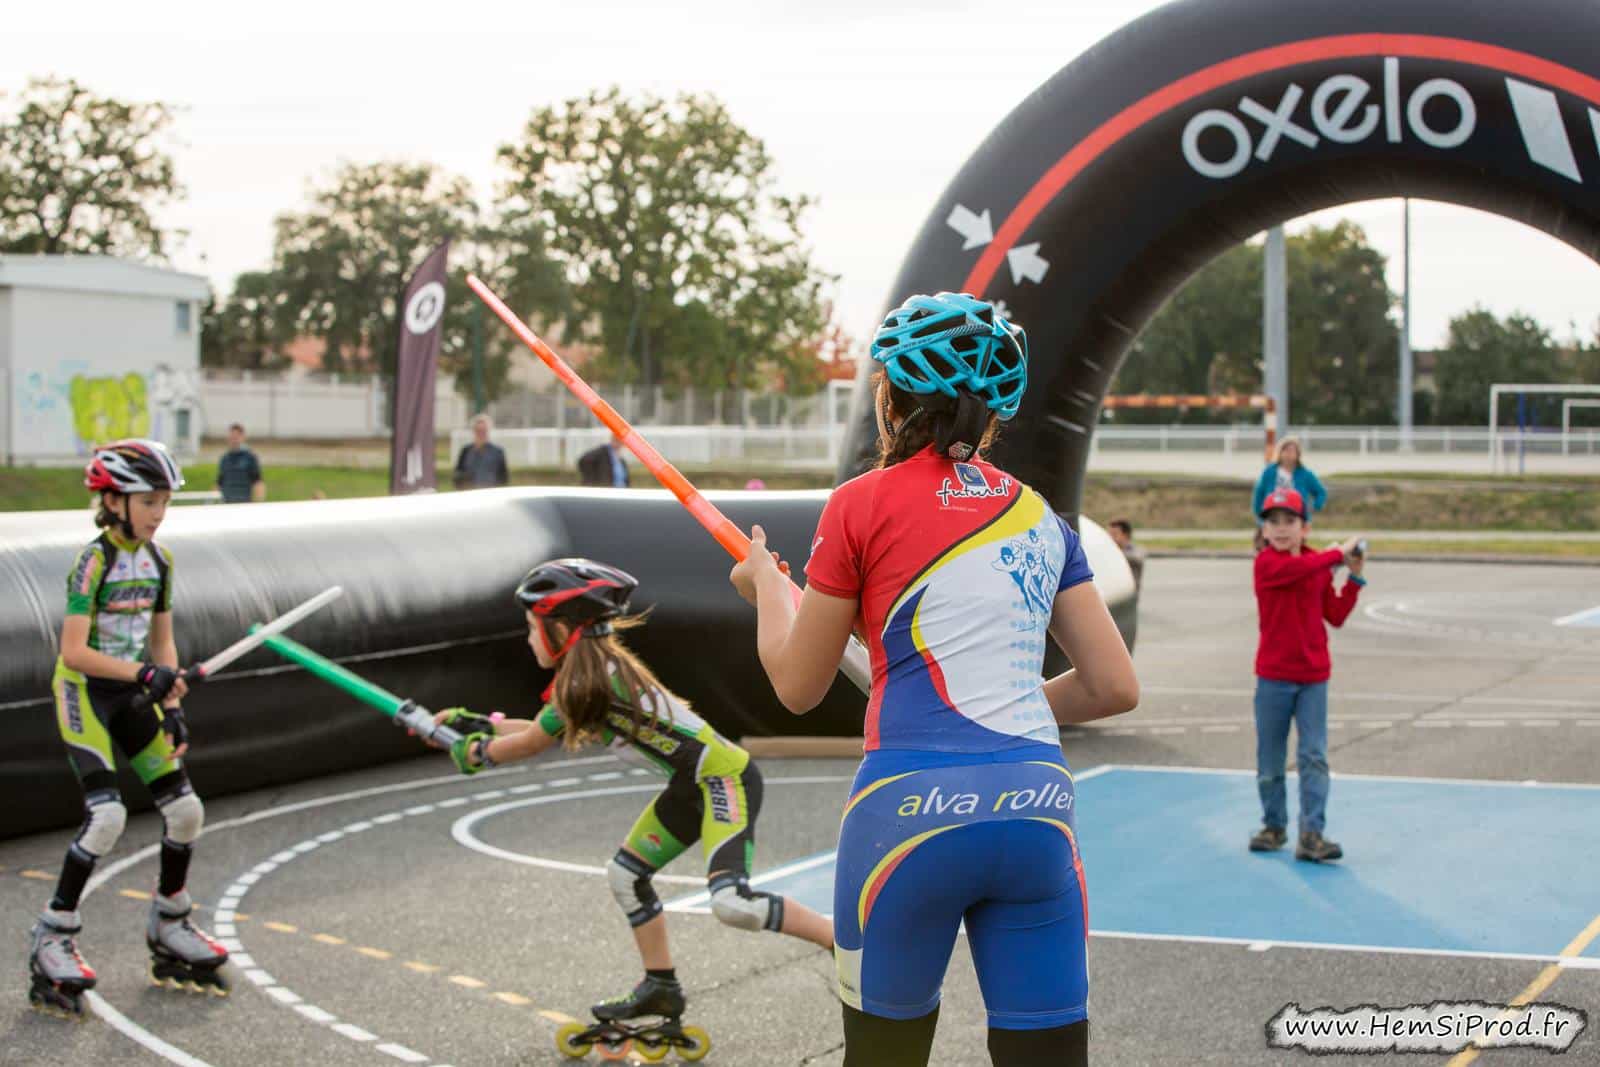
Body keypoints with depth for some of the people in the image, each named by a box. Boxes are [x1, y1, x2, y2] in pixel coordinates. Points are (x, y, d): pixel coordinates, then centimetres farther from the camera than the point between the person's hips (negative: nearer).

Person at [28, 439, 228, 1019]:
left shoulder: (158, 560, 5)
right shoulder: (95, 560, -17)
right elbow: (74, 651, -21)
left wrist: (172, 704, 1)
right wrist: (146, 674, -23)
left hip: (130, 694, 7)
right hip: (83, 693, -7)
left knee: (185, 810, 2)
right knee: (108, 815, -20)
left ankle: (169, 927, 22)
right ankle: (53, 939, -7)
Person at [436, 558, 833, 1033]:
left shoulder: (593, 679, -19)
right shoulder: (597, 668, 8)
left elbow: (531, 744, -7)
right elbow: (547, 731, 22)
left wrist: (476, 752, 10)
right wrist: (474, 723, 25)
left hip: (725, 779, -10)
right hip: (692, 784, 10)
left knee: (733, 903, -25)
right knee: (625, 874, 16)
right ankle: (661, 988, 27)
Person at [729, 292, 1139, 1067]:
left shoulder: (863, 504, 2)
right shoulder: (1039, 517, 14)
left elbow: (797, 686, 8)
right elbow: (1114, 687, 14)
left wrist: (765, 583, 26)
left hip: (913, 802, -3)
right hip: (1037, 805, 4)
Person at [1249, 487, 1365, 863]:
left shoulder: (1319, 568, 8)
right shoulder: (1266, 563, -9)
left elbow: (1336, 616, 8)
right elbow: (1297, 568, -30)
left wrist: (1354, 577, 1)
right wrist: (1339, 553, -21)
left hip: (1313, 677, 3)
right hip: (1274, 677, -3)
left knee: (1313, 756, -5)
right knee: (1270, 760, 8)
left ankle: (1311, 835, -6)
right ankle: (1274, 826, 24)